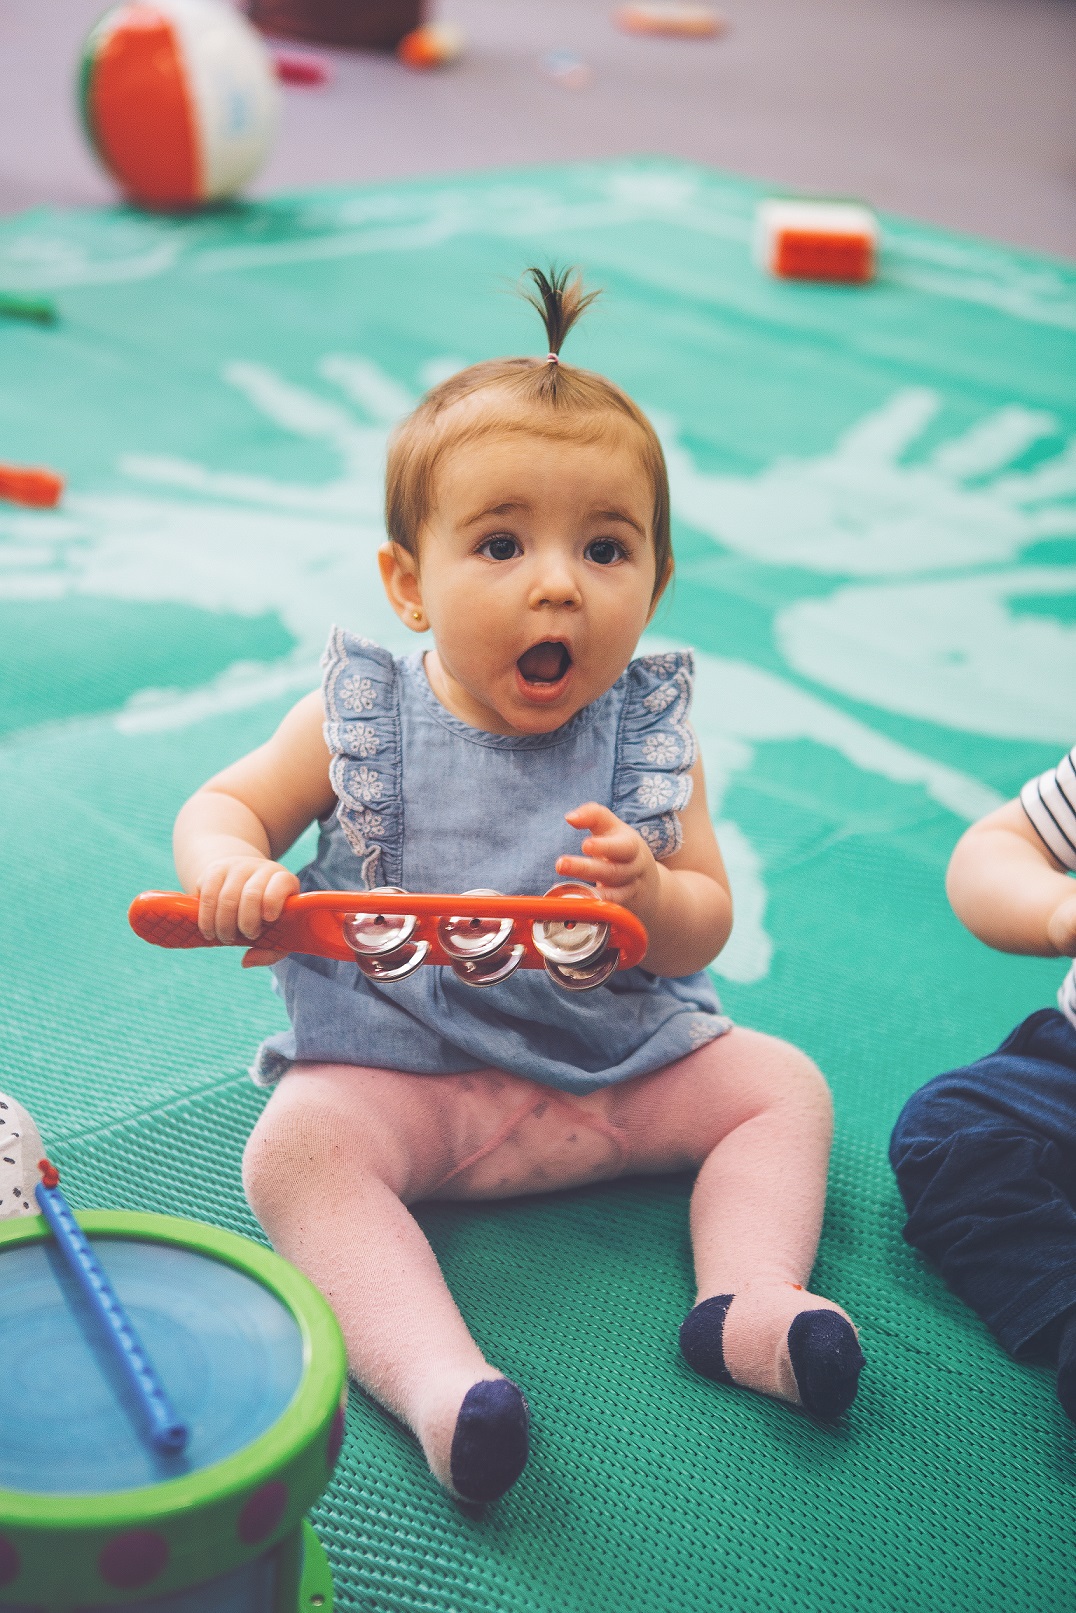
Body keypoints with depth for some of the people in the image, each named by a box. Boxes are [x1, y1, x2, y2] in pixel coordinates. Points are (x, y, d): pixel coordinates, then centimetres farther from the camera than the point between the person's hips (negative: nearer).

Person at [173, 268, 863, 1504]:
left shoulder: (648, 737, -5)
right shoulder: (363, 719, -7)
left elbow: (704, 930, -4)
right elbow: (224, 805, 1)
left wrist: (648, 898, -29)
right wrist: (231, 872, -24)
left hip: (617, 1064, 3)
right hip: (399, 1067, -2)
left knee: (784, 1083, -6)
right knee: (293, 1148, -28)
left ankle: (746, 1299, -15)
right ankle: (435, 1377, -38)